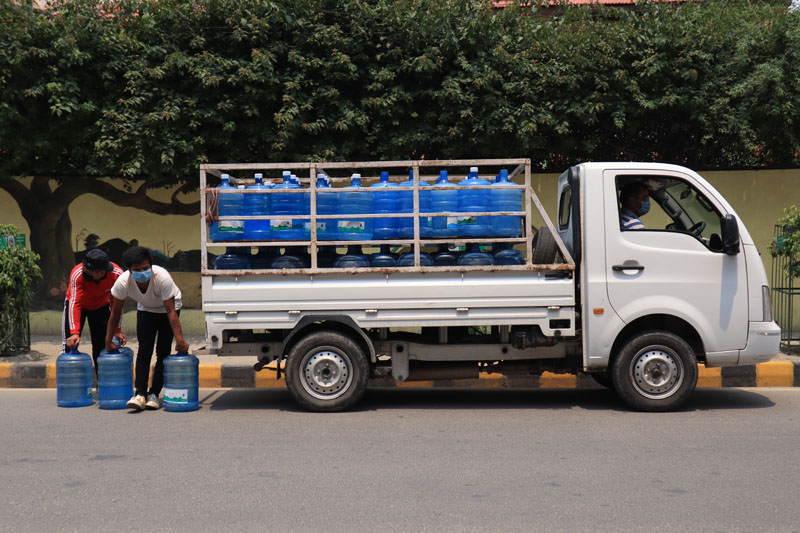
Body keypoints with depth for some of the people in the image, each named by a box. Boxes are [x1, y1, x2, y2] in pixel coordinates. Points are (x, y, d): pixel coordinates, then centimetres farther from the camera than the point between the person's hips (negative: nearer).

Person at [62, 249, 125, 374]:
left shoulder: (117, 274, -31)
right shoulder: (77, 274, -37)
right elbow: (75, 303, -37)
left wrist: (117, 330, -17)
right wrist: (75, 332, -44)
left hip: (101, 306, 2)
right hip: (79, 305, -2)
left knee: (102, 347, 0)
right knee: (69, 345, -9)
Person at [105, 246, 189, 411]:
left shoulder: (162, 277, -38)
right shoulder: (123, 282, -29)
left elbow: (171, 312, -34)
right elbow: (115, 313, -16)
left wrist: (180, 340, -36)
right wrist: (108, 341, -10)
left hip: (167, 308, -2)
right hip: (145, 309, 2)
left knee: (163, 351, -8)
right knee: (144, 350, -11)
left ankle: (154, 394, 0)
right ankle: (140, 394, -11)